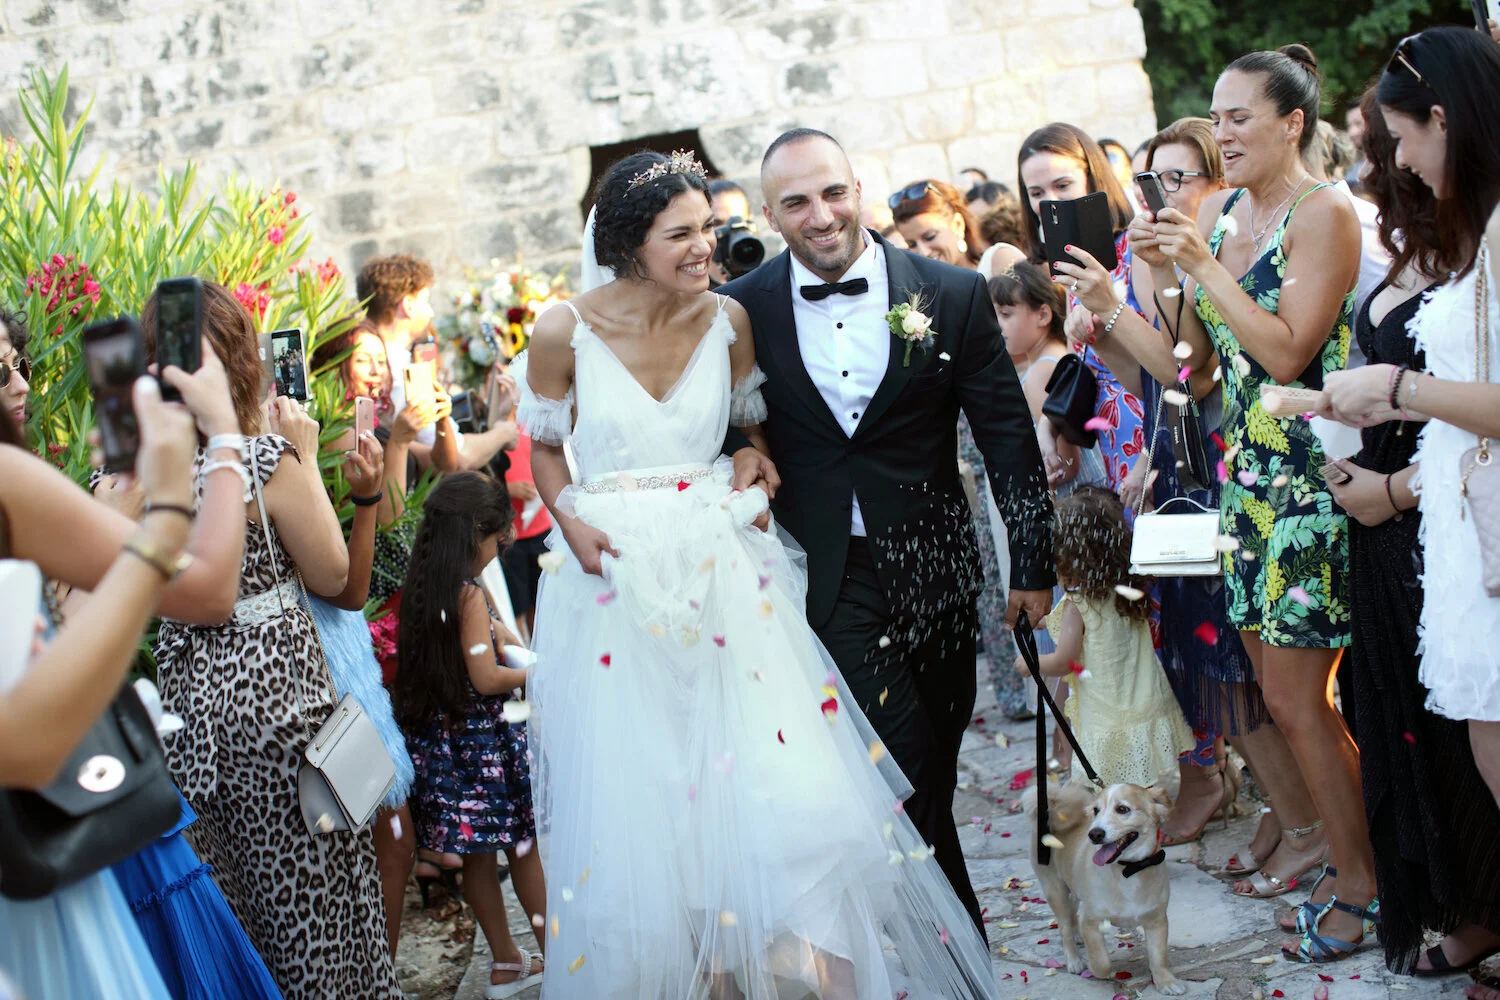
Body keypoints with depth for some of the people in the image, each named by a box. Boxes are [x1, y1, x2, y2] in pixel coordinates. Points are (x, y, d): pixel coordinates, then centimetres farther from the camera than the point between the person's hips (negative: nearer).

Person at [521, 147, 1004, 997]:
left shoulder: (728, 320, 0)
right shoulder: (567, 331, -7)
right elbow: (545, 446, 7)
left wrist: (755, 460, -4)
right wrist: (571, 524, -9)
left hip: (721, 569, 1)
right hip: (615, 578, -1)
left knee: (781, 782, -8)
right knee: (639, 805, 4)